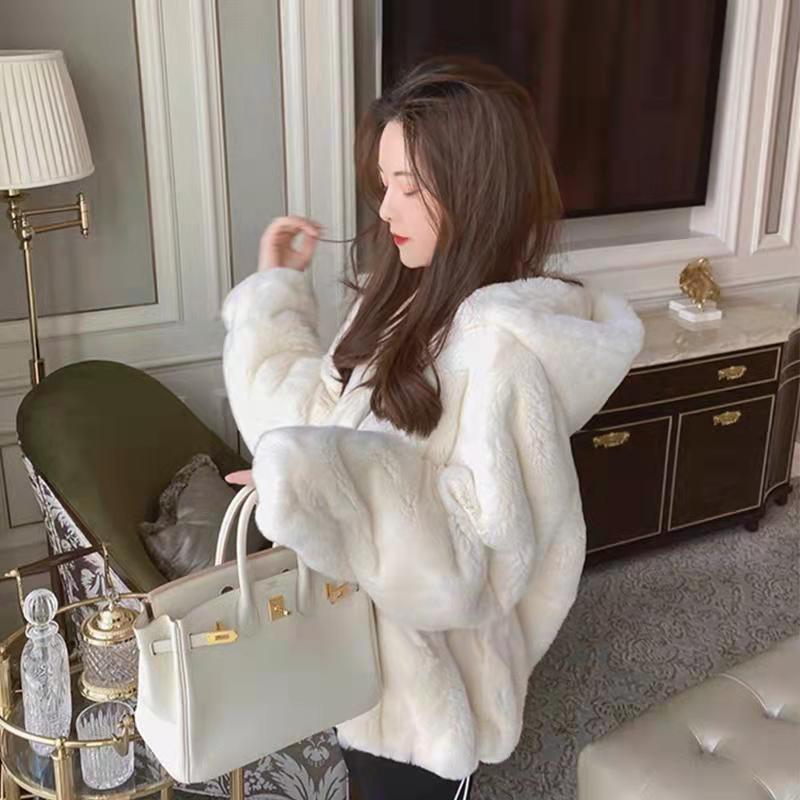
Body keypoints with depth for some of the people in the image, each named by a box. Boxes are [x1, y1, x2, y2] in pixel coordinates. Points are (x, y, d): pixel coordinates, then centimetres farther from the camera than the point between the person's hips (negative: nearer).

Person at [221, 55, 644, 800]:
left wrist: (318, 486, -34)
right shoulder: (403, 296, -1)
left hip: (429, 656, -7)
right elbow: (327, 414, 8)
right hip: (362, 629, 8)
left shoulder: (501, 343, -27)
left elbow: (491, 540, -29)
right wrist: (276, 288, 5)